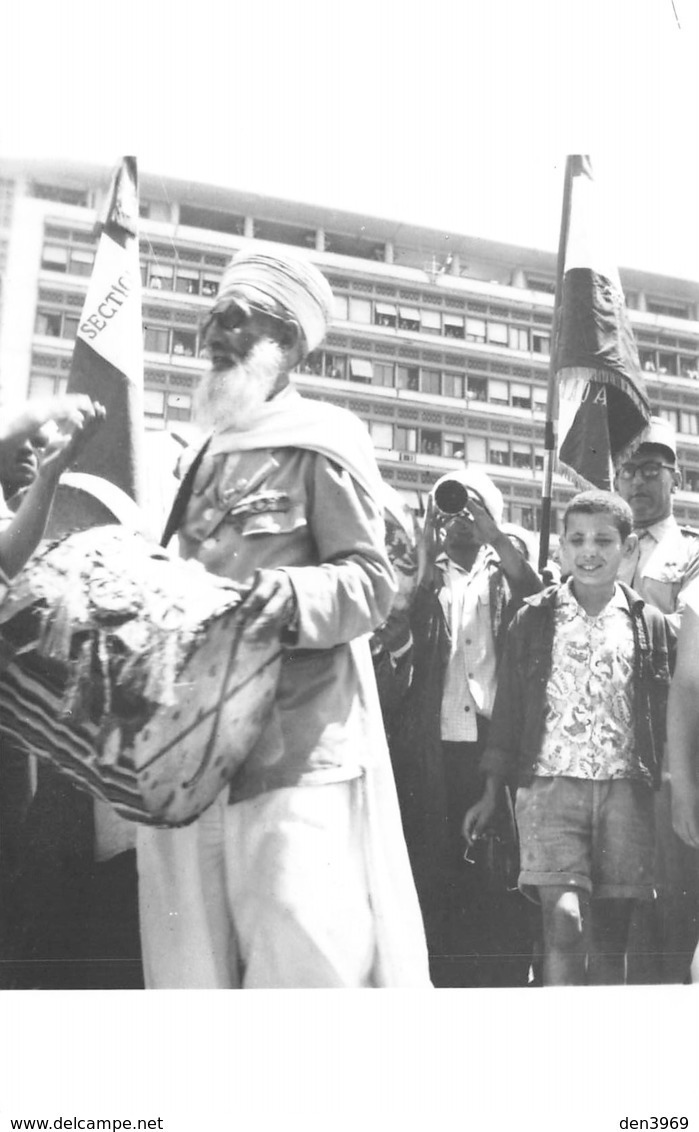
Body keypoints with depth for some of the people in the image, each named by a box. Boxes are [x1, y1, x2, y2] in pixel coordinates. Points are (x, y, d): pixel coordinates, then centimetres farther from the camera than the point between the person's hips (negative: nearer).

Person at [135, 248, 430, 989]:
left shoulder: (321, 442, 1)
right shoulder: (201, 458, 22)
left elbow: (371, 581, -7)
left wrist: (291, 597, -26)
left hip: (298, 751, -6)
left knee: (304, 954, -9)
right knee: (190, 961, 8)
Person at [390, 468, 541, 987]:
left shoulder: (504, 575, 15)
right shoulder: (428, 578, 15)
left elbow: (535, 591, -7)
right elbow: (402, 622, -4)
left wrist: (491, 530, -13)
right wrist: (426, 552, -10)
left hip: (497, 741, 0)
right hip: (436, 744, 0)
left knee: (501, 872, -3)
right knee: (436, 869, 0)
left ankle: (505, 977, 6)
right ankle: (443, 976, 9)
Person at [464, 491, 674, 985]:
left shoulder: (650, 624, 7)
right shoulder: (534, 619, 5)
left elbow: (665, 715, 9)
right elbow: (509, 708, 6)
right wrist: (491, 795, 5)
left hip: (625, 790, 2)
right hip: (551, 783, -1)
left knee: (610, 935, 7)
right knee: (563, 921, -15)